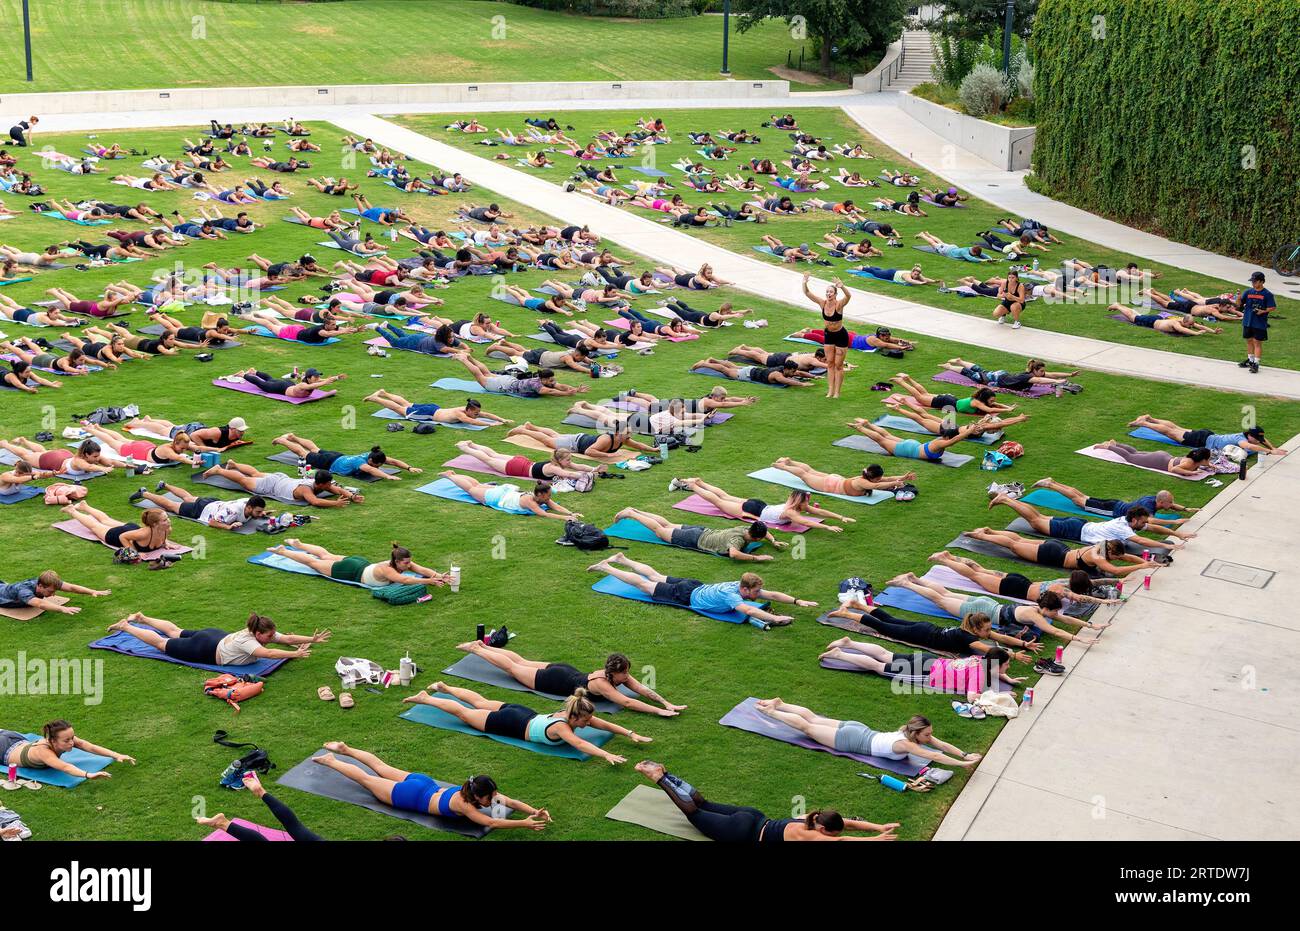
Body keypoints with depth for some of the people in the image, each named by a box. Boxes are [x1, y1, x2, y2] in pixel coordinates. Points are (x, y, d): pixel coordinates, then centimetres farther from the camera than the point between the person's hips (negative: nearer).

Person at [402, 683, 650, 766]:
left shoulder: (574, 714, -16)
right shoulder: (562, 727, -36)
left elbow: (605, 724, -12)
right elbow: (579, 744, -53)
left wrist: (631, 734, -21)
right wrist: (606, 755, -62)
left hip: (523, 713, 7)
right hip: (512, 725, -7)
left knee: (480, 703, 28)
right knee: (464, 712, 11)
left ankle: (444, 688, 48)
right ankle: (424, 698, 27)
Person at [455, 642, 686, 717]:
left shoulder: (619, 675, -18)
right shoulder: (601, 683, -38)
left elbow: (643, 689, -20)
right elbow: (627, 702, -46)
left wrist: (667, 703, -34)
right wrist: (659, 712, -51)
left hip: (564, 671, 6)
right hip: (553, 681, -6)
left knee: (521, 662, 24)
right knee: (512, 667, 13)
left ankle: (483, 645, 41)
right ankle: (476, 648, 30)